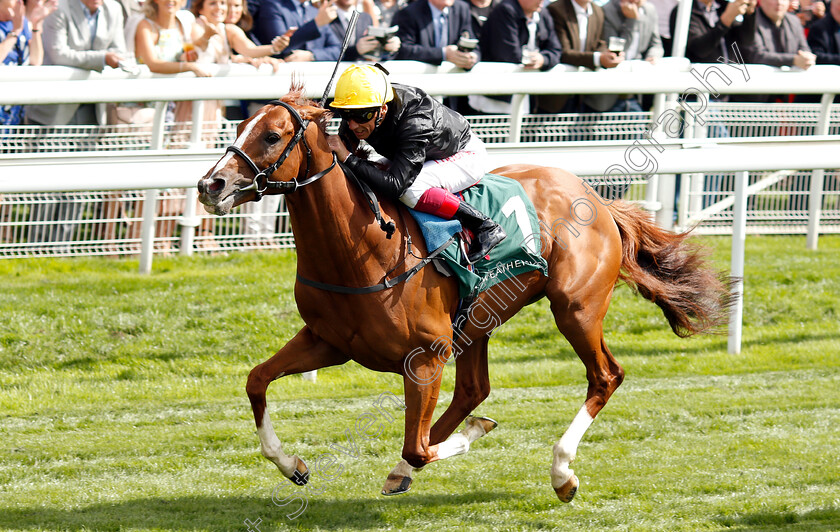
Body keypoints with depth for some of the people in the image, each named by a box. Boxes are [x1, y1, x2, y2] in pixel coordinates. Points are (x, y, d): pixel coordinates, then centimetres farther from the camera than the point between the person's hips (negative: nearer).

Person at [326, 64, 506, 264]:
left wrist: (349, 159, -51)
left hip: (466, 155, -9)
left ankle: (485, 227, -20)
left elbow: (395, 185, -48)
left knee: (409, 189, -33)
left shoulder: (415, 124, -42)